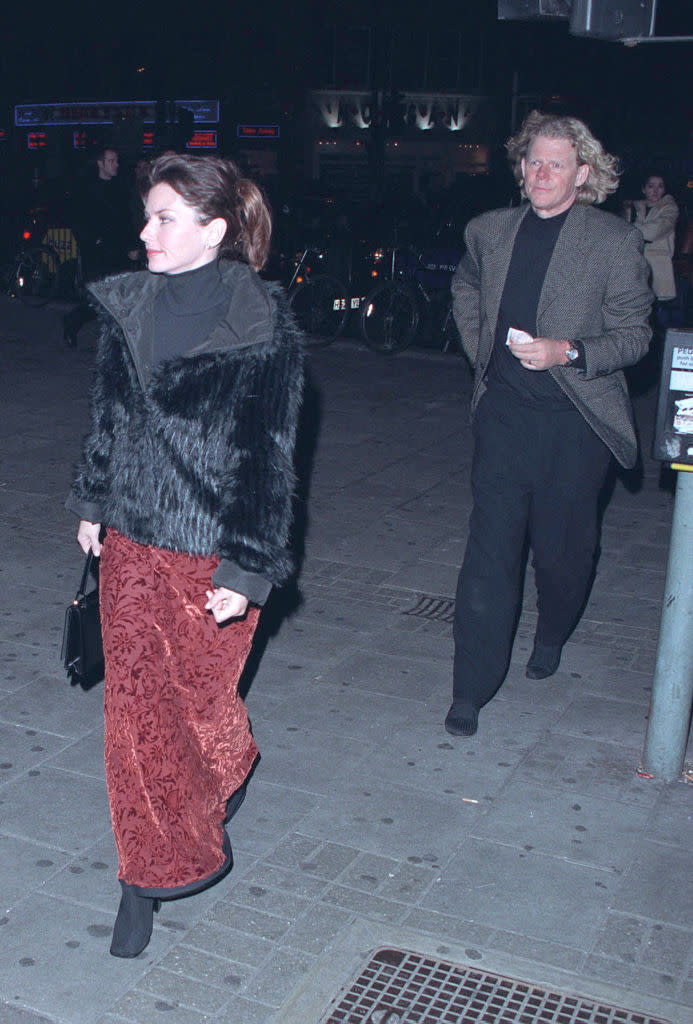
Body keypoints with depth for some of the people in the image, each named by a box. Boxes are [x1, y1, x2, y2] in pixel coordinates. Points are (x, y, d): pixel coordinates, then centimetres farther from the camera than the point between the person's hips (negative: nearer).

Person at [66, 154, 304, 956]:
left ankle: (228, 774, 49)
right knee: (134, 704, 10)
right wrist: (92, 501, 16)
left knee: (200, 695, 12)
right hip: (130, 538, 5)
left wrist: (246, 572, -14)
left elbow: (267, 456, -14)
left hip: (210, 550, -5)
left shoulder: (261, 328, -16)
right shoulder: (128, 304, 1)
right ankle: (147, 874, 31)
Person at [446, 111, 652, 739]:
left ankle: (552, 639, 42)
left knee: (563, 546, 10)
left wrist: (567, 352, -19)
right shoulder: (489, 232, 6)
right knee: (489, 551, -1)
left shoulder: (615, 243, -6)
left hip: (576, 420, -2)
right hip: (504, 410, 2)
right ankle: (471, 690, 7)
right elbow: (466, 288, 27)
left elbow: (634, 336, -3)